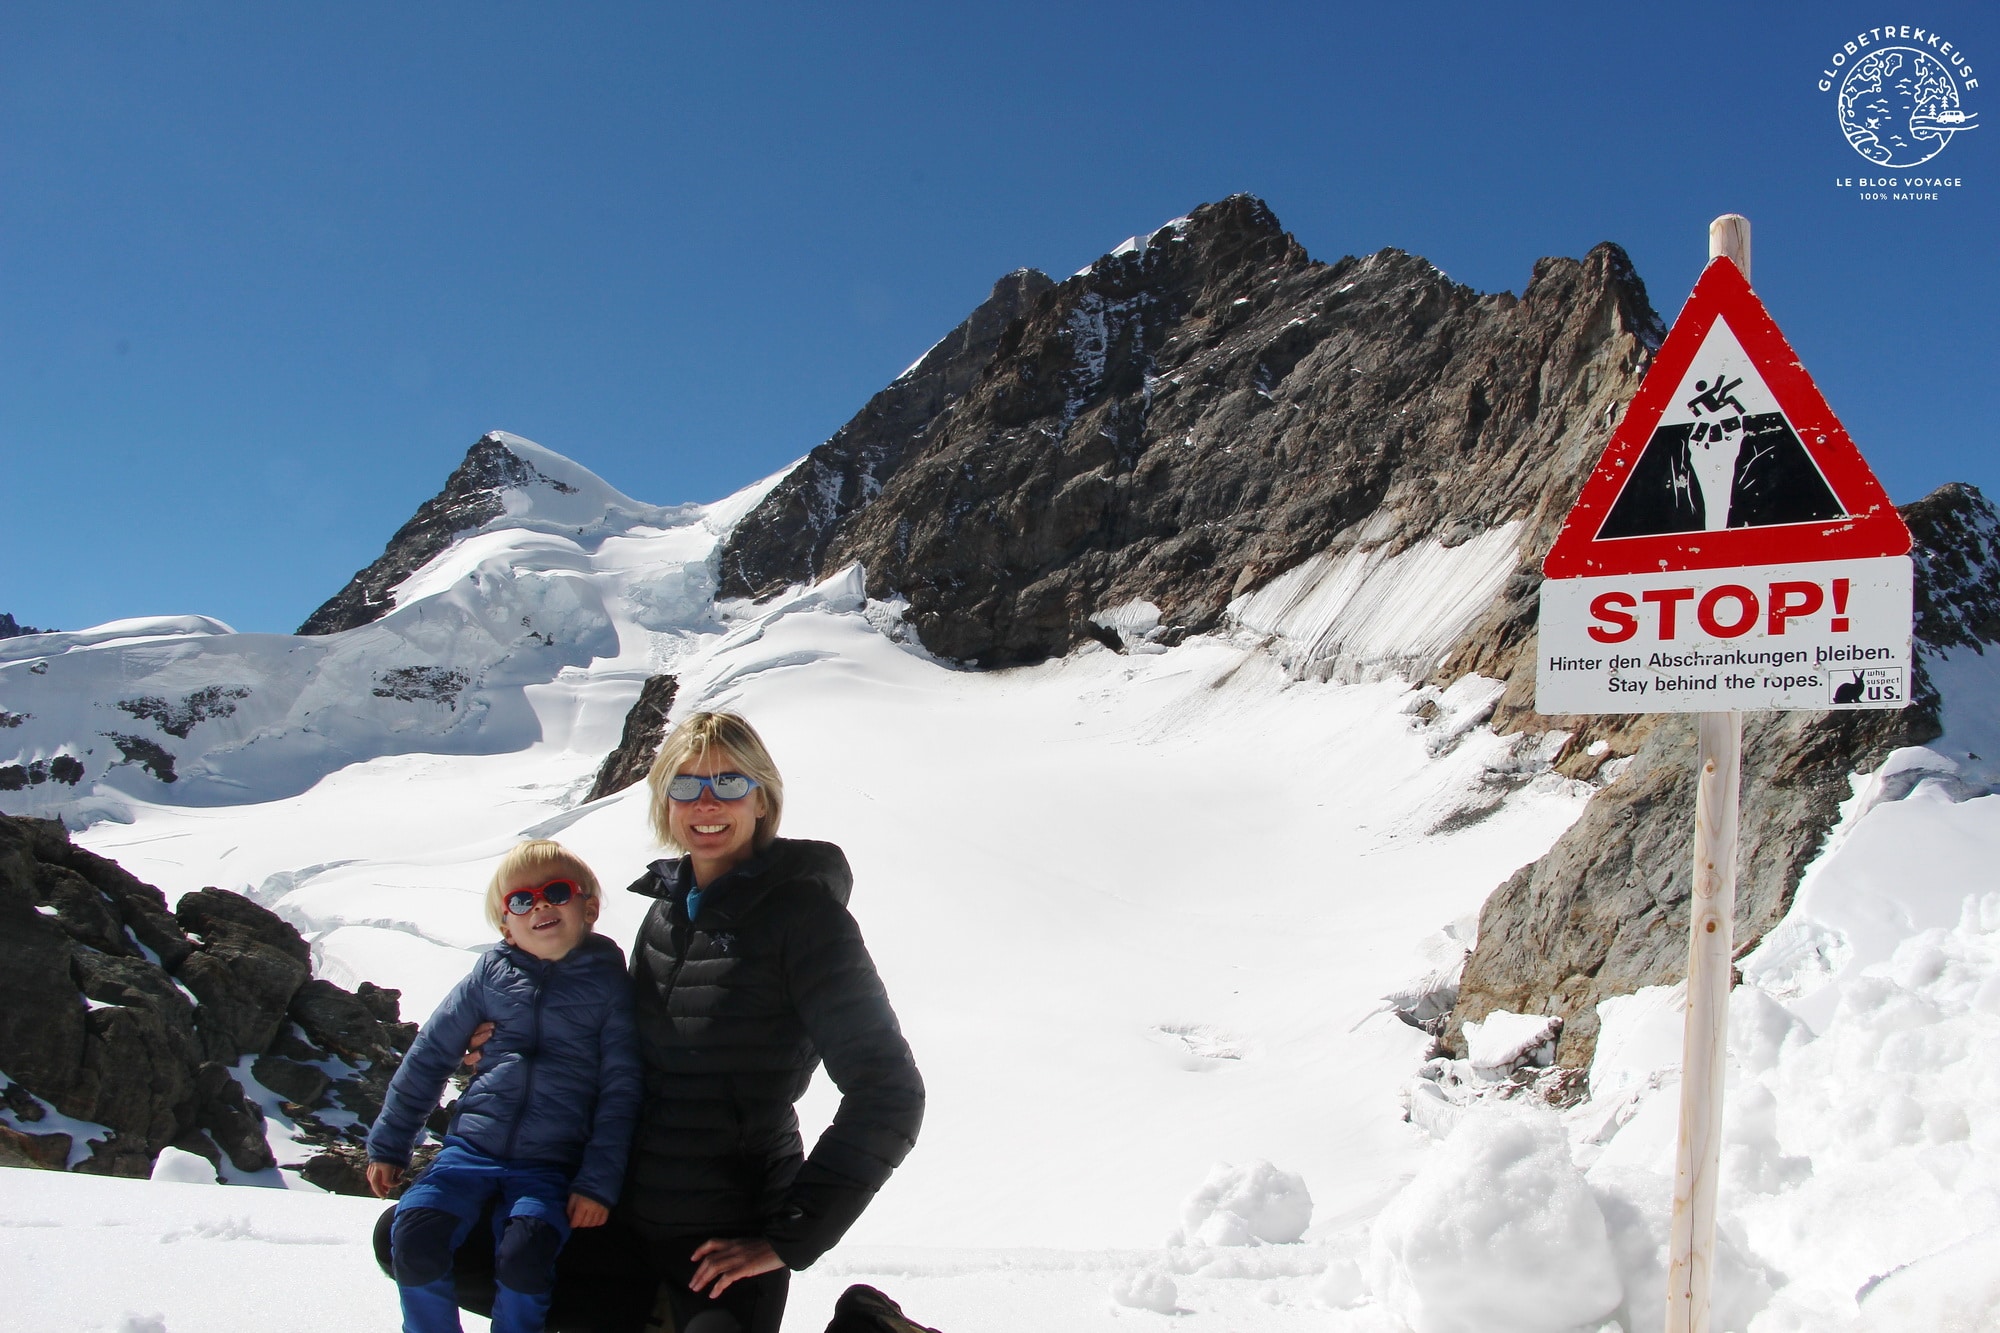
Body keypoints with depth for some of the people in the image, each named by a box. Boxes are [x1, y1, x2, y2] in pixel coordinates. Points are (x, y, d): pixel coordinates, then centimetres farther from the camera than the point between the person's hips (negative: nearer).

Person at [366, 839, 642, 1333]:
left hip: (551, 1168, -3)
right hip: (470, 1151, 3)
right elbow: (429, 1055, 17)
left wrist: (599, 1183, -6)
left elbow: (619, 1091, 1)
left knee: (523, 1260, -27)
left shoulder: (608, 983, 2)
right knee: (412, 1242, -21)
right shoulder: (491, 974, 9)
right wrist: (389, 1145, 17)